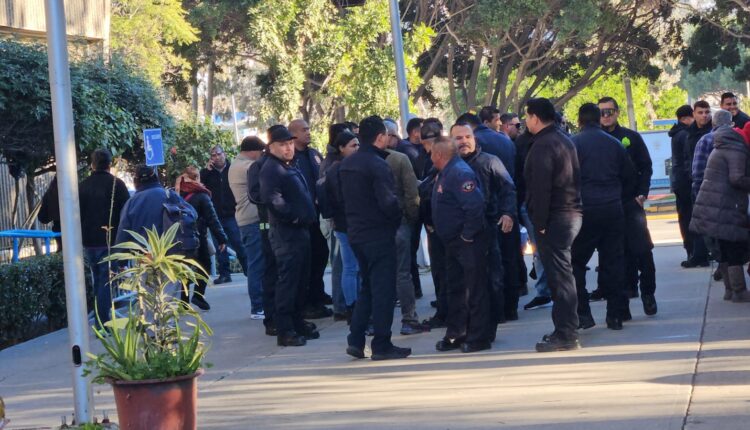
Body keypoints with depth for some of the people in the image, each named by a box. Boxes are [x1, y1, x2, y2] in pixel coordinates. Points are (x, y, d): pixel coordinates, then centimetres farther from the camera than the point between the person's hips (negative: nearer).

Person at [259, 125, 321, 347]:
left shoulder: (290, 166, 20)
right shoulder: (271, 169, -10)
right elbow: (271, 199, -23)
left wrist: (309, 216, 17)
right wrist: (292, 216, -18)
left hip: (301, 229, 10)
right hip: (286, 232, -10)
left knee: (301, 280, 14)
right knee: (287, 280, -10)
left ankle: (297, 324, 23)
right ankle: (284, 330, -9)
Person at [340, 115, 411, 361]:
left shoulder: (347, 164, 9)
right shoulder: (377, 164, -17)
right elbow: (388, 202, -20)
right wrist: (398, 218, -4)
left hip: (356, 232, 8)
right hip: (378, 233, -8)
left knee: (368, 286, 18)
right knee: (383, 289, -1)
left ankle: (356, 340, 14)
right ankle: (381, 346, 1)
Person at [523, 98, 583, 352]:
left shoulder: (543, 145, -14)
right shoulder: (564, 140, 18)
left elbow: (541, 188, -20)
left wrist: (539, 223, -18)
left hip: (554, 218, -10)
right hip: (572, 214, 10)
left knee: (559, 276, -8)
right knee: (563, 275, 15)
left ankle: (565, 335, -9)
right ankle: (566, 329, 21)